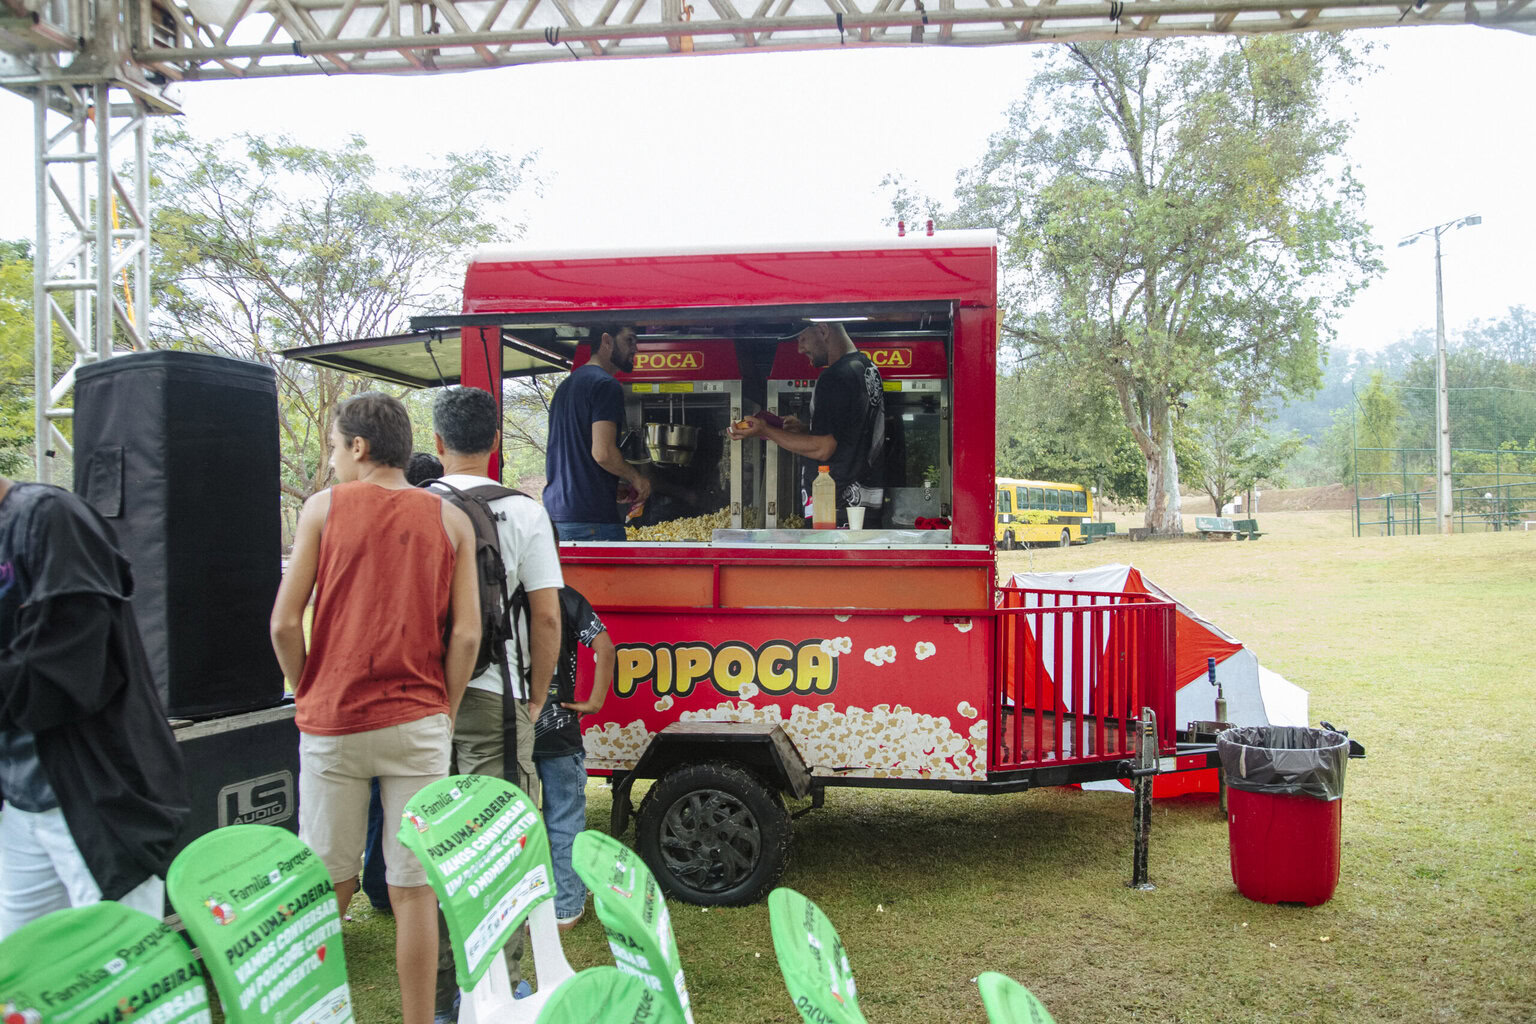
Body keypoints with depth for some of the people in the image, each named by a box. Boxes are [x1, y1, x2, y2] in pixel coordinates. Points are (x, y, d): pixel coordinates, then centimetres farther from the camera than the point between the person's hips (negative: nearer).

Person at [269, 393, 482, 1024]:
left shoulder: (324, 508, 0)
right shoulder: (449, 520, 2)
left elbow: (284, 623, -3)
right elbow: (466, 634, -4)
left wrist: (308, 694, 10)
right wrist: (445, 712, 7)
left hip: (332, 723, 0)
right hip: (415, 723, 0)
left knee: (329, 888, 12)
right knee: (414, 890, 6)